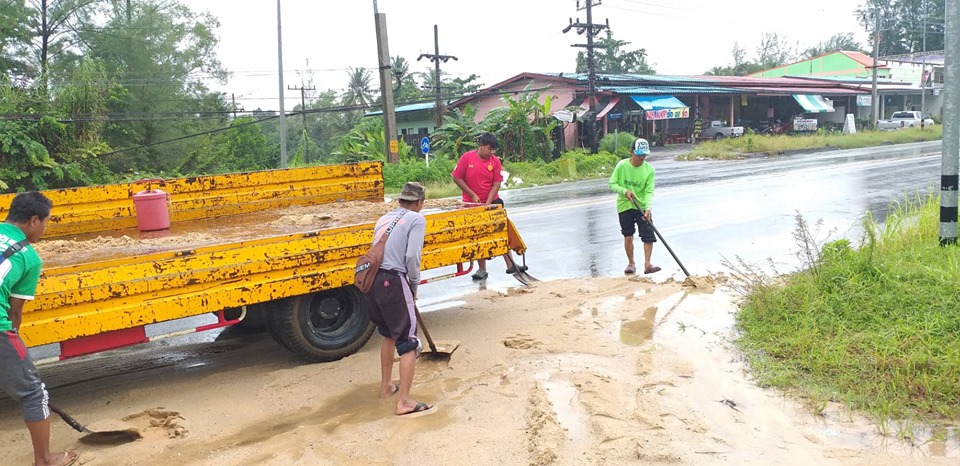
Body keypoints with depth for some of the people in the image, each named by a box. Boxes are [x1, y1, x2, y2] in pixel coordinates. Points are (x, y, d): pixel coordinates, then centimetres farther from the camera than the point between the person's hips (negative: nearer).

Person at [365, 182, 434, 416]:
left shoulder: (385, 218, 21)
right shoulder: (416, 219, 0)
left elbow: (380, 251, 17)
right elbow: (412, 256, -12)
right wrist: (414, 285, 4)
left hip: (372, 281, 8)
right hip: (392, 282, -7)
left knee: (389, 335, 26)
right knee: (409, 342, 0)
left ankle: (386, 386, 37)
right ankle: (403, 401, -4)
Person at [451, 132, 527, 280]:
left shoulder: (495, 161, -5)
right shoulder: (467, 157, -10)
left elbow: (496, 184, -7)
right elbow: (457, 178, -8)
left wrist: (487, 203, -16)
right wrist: (472, 195, -12)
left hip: (492, 202, 1)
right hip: (473, 205, -1)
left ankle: (510, 265, 7)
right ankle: (482, 269, 16)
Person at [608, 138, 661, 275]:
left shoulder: (649, 170, -9)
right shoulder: (622, 165, -10)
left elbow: (649, 191, -12)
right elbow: (612, 184, -5)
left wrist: (648, 208, -27)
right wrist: (624, 191, -22)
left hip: (642, 207, 0)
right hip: (624, 206, 0)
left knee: (649, 235, -10)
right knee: (628, 236, 7)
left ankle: (647, 264, -4)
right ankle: (631, 263, 22)